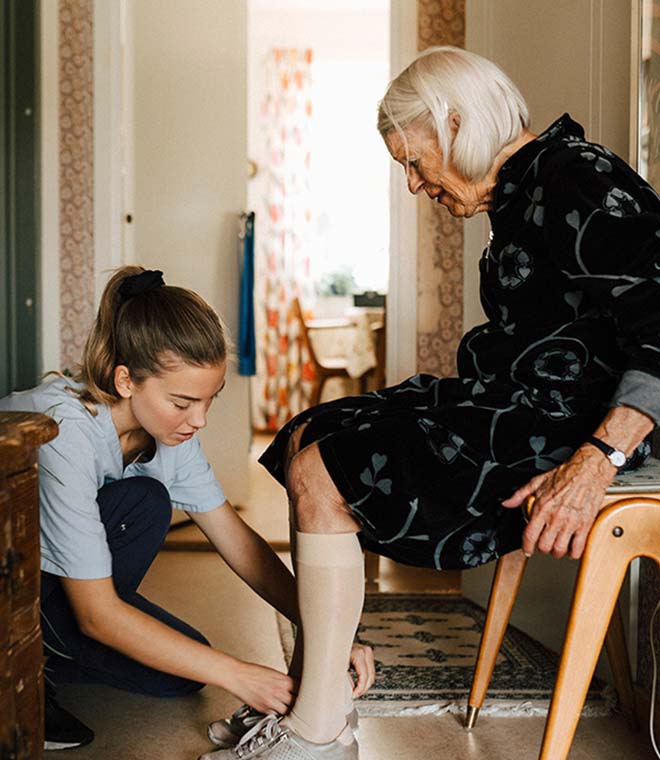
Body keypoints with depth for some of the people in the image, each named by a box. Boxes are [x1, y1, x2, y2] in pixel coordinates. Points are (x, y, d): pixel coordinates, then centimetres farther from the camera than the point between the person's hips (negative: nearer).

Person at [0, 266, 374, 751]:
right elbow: (97, 614, -31)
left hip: (46, 570, 7)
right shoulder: (66, 435, -34)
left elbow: (236, 539, -7)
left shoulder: (170, 427, -11)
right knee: (144, 504, -27)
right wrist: (236, 675, -32)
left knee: (183, 673, -4)